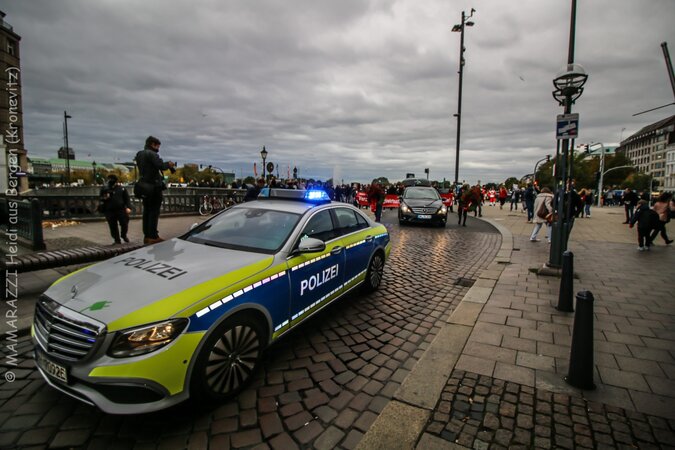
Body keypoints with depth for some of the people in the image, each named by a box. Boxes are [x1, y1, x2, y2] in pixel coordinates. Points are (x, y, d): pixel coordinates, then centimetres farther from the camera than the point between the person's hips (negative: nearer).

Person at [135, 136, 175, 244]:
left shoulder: (139, 154, 17)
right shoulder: (151, 154, -11)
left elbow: (147, 168, 15)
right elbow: (161, 165, -23)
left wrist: (166, 164, 10)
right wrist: (169, 164, -3)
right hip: (154, 186, -8)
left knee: (147, 211, 11)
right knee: (154, 211, -6)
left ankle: (146, 236, 14)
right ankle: (153, 236, -7)